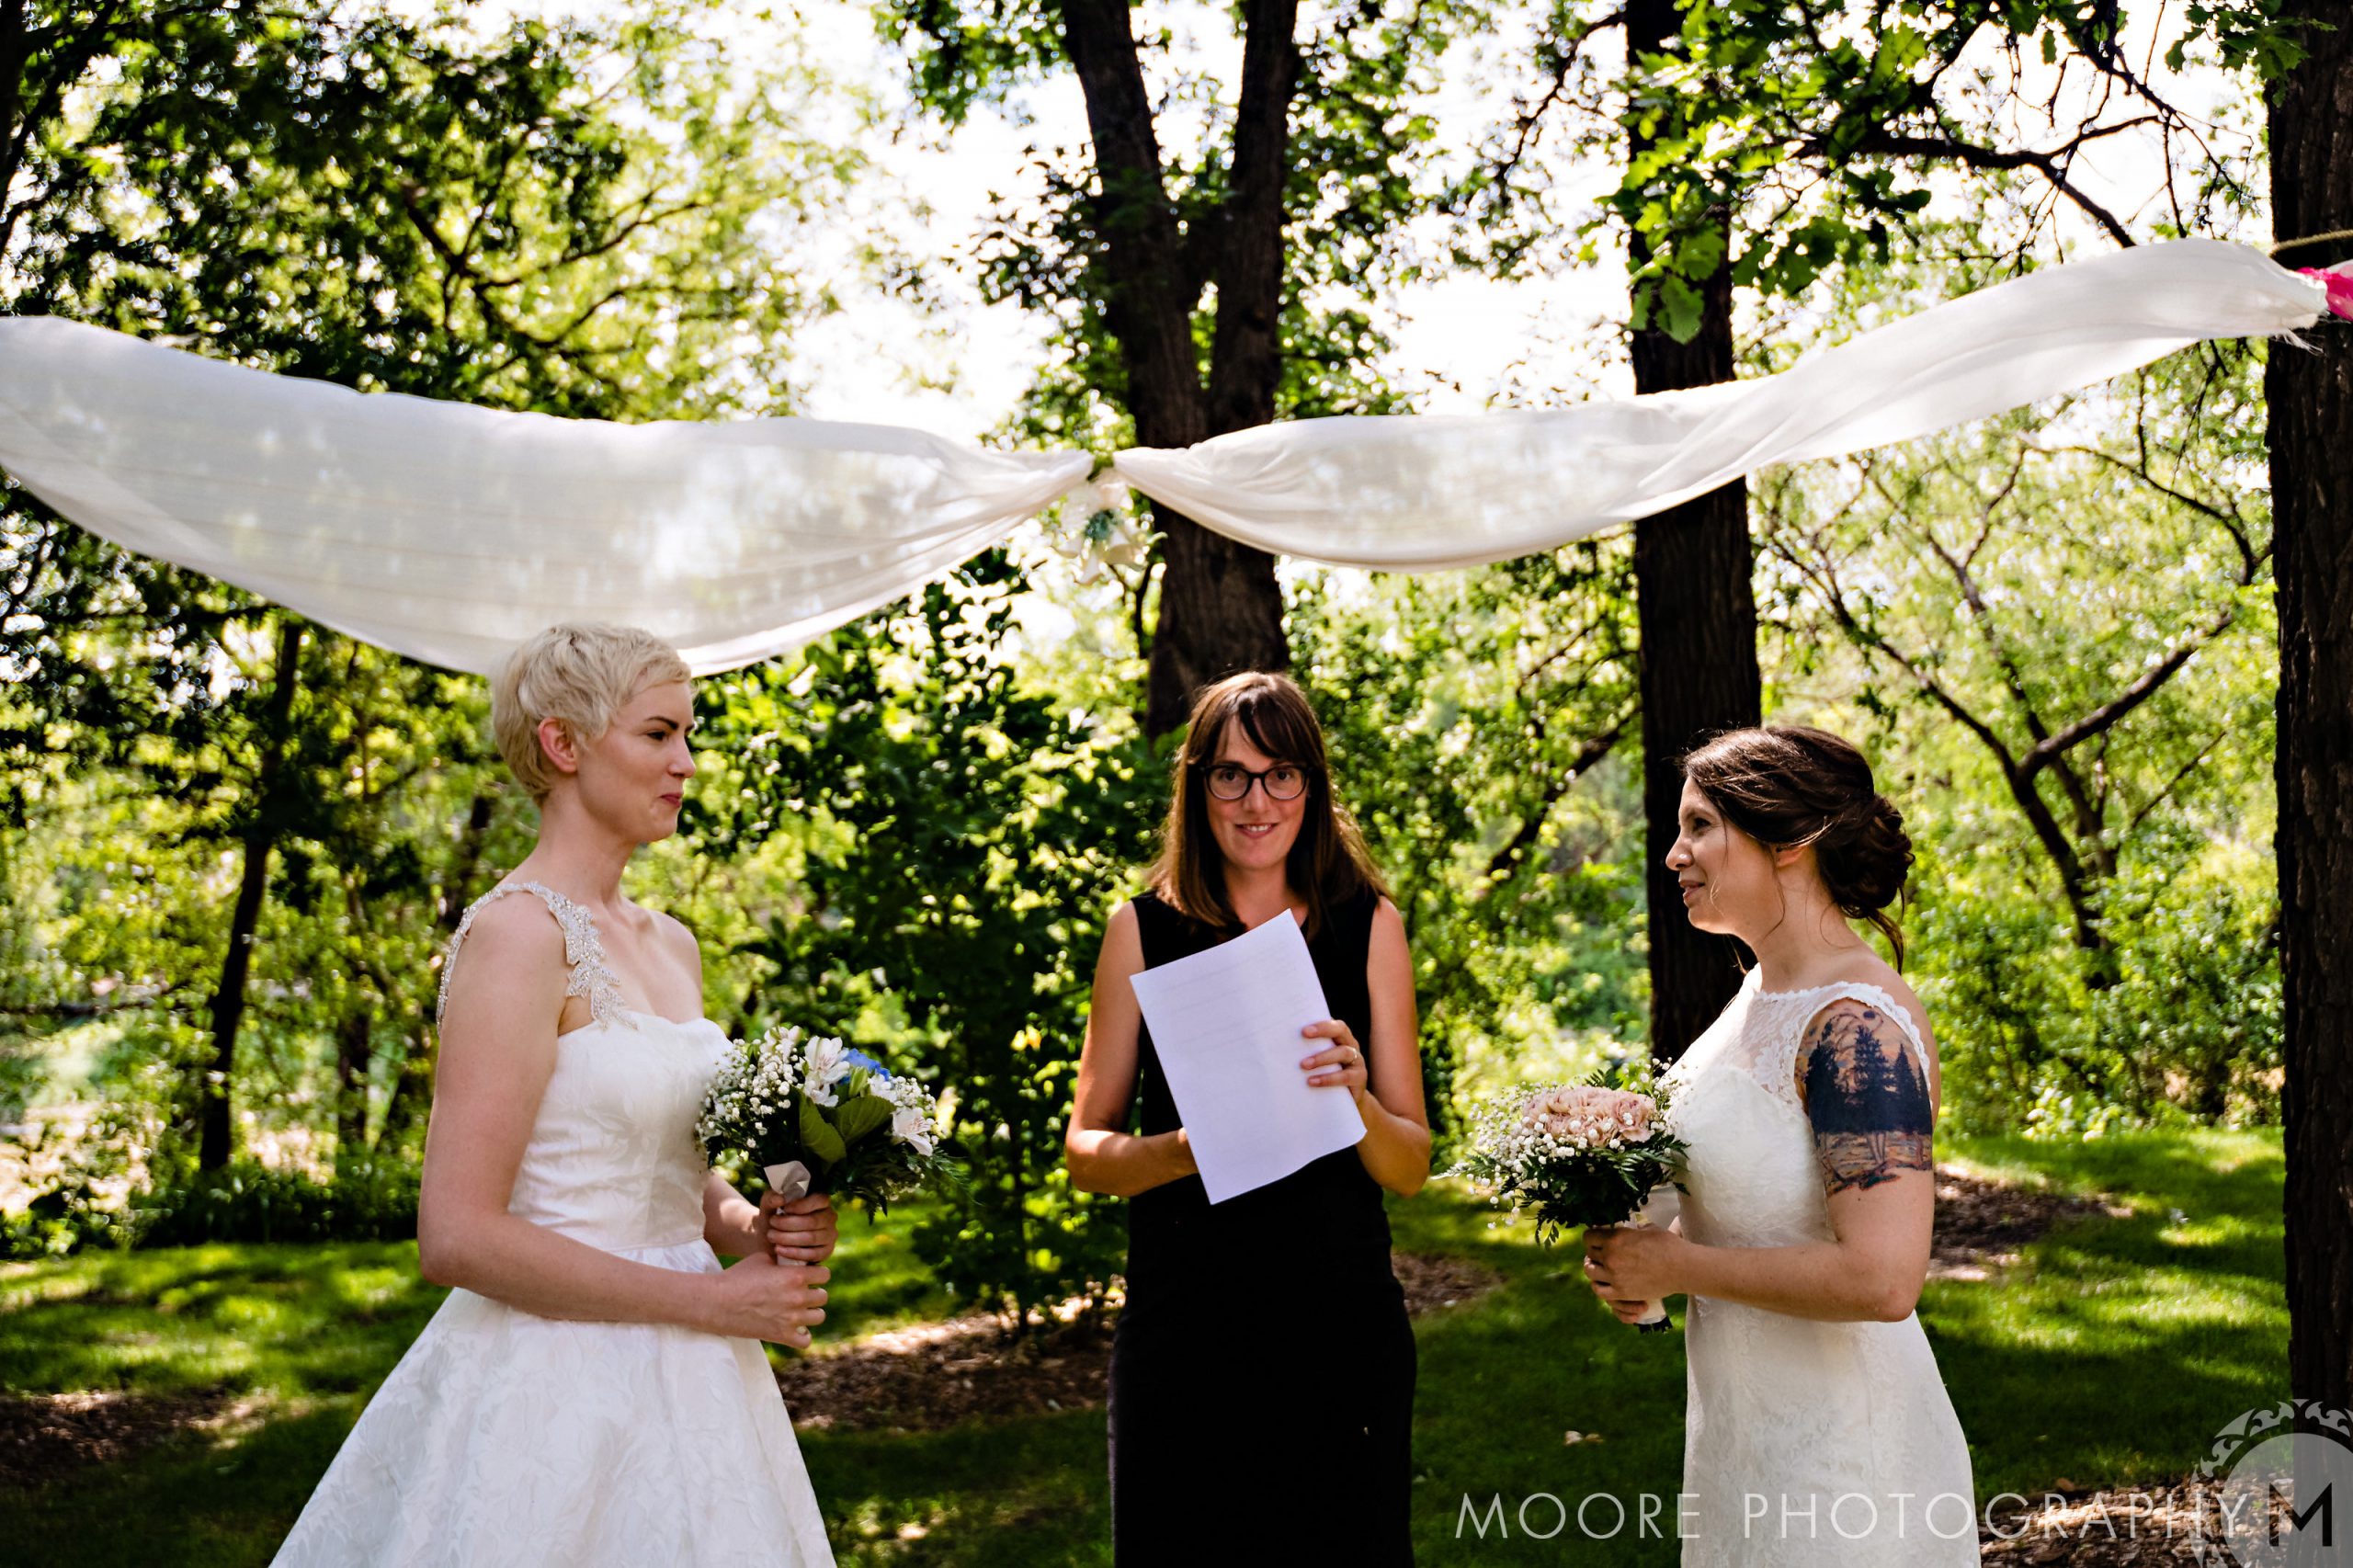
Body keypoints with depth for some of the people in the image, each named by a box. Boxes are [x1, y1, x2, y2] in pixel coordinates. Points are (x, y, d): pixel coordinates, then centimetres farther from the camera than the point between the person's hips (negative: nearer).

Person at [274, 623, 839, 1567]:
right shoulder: (519, 933, -14)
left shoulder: (670, 946, 11)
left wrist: (758, 1227, 0)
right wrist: (711, 1300, -16)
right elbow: (457, 1239, -21)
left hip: (676, 1394, 8)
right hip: (554, 1394, -8)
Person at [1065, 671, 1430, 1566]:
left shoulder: (1368, 927, 2)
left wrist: (1355, 1102, -18)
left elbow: (1413, 1168, 3)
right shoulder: (1143, 931, 1)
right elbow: (1085, 1152, 2)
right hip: (1183, 1330, 0)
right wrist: (1182, 1150, -18)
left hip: (1339, 1324, 1)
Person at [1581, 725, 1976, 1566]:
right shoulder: (1764, 990, 6)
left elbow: (1882, 1278, -31)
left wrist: (1677, 1265, -20)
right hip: (1749, 1426, 9)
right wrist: (1648, 1247, 3)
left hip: (1838, 1457, -9)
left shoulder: (1857, 1024, -23)